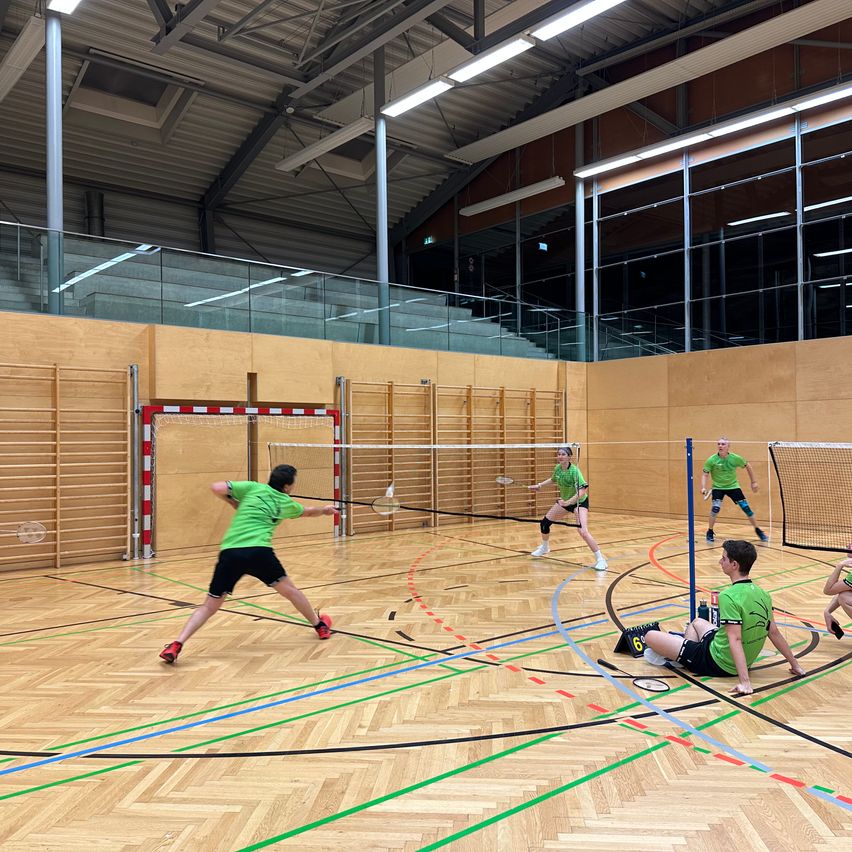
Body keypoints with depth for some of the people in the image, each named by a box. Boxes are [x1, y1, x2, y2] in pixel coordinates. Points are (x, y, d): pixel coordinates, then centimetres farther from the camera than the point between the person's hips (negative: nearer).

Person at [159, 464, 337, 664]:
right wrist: (325, 509, 62)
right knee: (290, 590, 21)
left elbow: (216, 488, 6)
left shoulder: (253, 488, 17)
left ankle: (177, 644, -8)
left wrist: (235, 504, 24)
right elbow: (308, 512, 40)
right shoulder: (285, 502, 19)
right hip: (258, 551, -1)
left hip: (229, 553, 1)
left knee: (209, 606, 9)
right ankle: (320, 625, 36)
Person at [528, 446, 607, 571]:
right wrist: (539, 485, 12)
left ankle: (600, 559, -11)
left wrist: (568, 502, -48)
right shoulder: (557, 468, -10)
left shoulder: (574, 470, -30)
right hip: (564, 501, 7)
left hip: (580, 502, -7)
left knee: (583, 532, -25)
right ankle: (544, 548, 39)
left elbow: (582, 491, -39)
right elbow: (553, 479, 15)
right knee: (545, 522, 9)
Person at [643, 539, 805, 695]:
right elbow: (774, 633, 4)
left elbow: (735, 639, -32)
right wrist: (794, 664, 15)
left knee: (651, 636, -2)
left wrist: (744, 681, -36)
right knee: (697, 622, 33)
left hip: (716, 663, -9)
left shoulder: (728, 597, -26)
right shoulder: (763, 595, -3)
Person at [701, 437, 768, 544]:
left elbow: (747, 466, 3)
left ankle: (758, 530, 20)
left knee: (746, 507, -1)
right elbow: (705, 474, -14)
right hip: (718, 487, -2)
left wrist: (754, 482, 6)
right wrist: (703, 488, -31)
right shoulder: (712, 460, -18)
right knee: (715, 508, -22)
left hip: (733, 486, 2)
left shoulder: (735, 458, -14)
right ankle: (710, 532, -2)